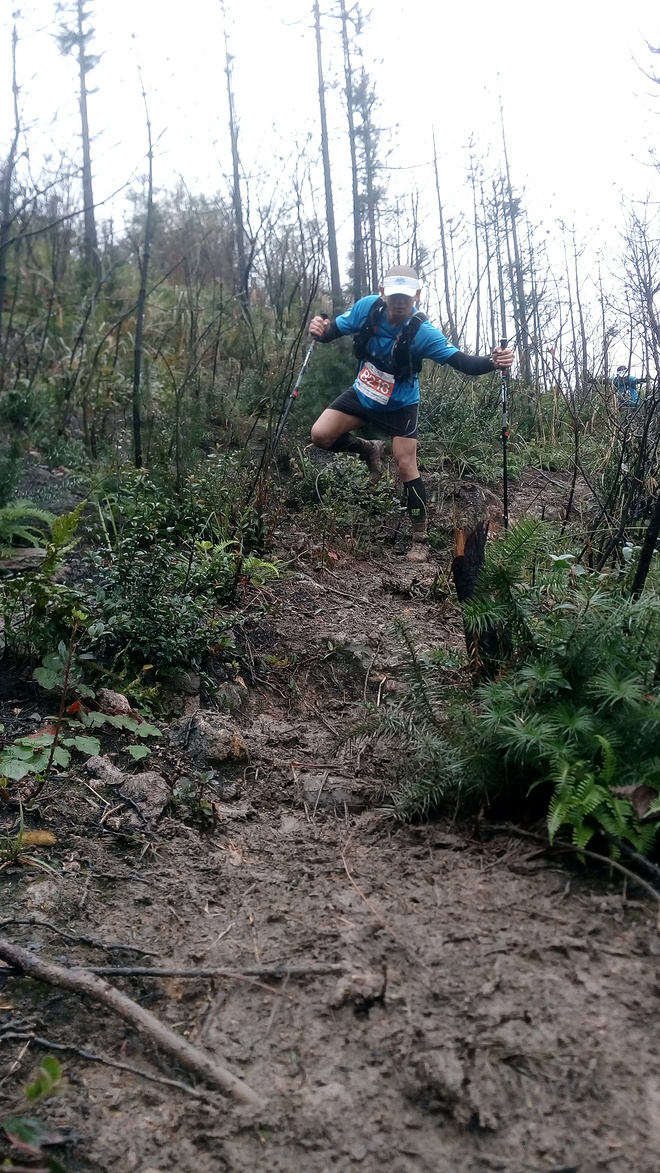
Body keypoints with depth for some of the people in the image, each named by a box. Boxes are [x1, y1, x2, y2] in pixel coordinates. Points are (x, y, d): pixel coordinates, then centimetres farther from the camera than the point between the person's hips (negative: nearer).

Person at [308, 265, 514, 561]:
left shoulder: (423, 332, -28)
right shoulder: (368, 307, -19)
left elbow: (461, 361, -31)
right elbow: (334, 330, -6)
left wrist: (492, 362, -51)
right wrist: (320, 330, -30)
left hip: (399, 406, -3)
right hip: (362, 395, 4)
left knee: (406, 467, -8)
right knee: (321, 435, -10)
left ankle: (421, 540, 6)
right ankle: (369, 450, 21)